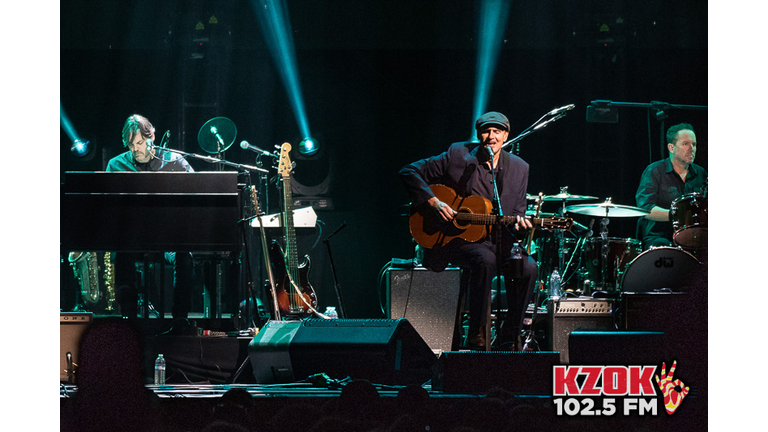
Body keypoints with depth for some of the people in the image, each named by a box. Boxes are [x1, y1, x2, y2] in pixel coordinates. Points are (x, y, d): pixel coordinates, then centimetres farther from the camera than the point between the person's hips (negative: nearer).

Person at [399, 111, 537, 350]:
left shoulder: (518, 168, 8)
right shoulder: (458, 156, -4)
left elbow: (516, 211, 13)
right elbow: (409, 172, -3)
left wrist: (519, 222, -12)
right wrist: (434, 202, -15)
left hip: (498, 240, 4)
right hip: (457, 239, -4)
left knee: (527, 267, -25)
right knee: (485, 260, -36)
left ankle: (509, 338, -10)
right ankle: (476, 338, -26)